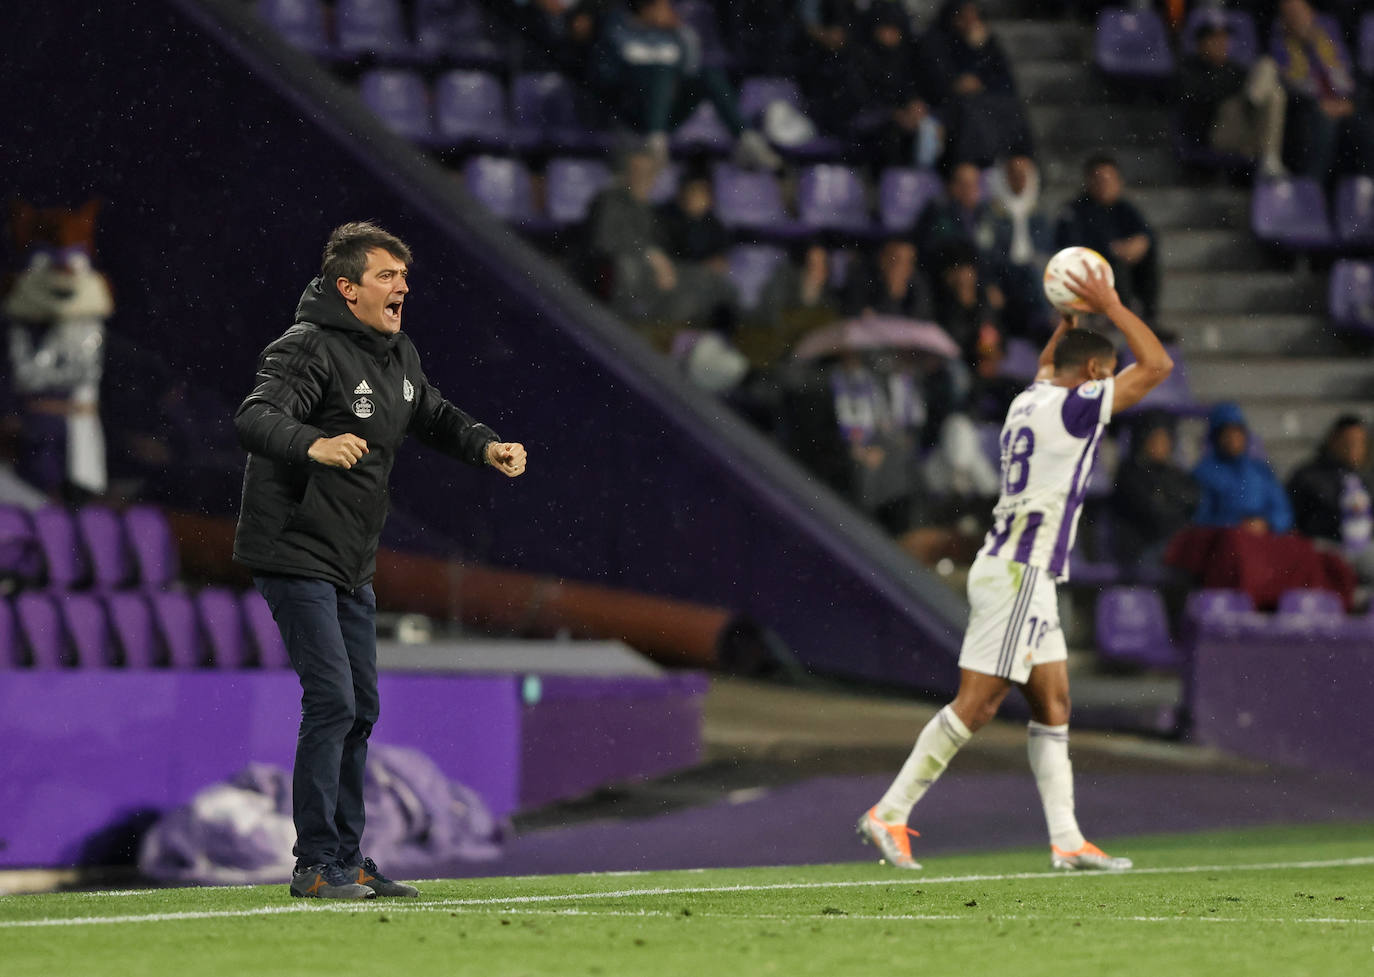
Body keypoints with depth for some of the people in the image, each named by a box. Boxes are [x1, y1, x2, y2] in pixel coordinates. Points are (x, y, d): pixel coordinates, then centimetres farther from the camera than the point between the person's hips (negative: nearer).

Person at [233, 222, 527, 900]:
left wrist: (487, 447, 7)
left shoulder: (398, 355, 11)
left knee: (359, 708, 12)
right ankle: (315, 865, -10)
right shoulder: (309, 348, -16)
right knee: (332, 702, -15)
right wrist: (313, 446, -51)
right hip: (296, 556, -9)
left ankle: (348, 861, 21)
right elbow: (256, 418, -31)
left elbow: (435, 417, 27)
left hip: (351, 565, 9)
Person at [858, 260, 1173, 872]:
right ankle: (890, 813, -9)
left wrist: (1070, 317, 31)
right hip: (1018, 574, -10)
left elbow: (1047, 368, 41)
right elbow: (1157, 365, -9)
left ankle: (1066, 839, 3)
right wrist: (1110, 308, -1)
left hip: (1021, 573, 10)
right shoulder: (1072, 408, -11)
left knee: (1053, 705, 7)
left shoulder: (1031, 401, 14)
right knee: (975, 706, -10)